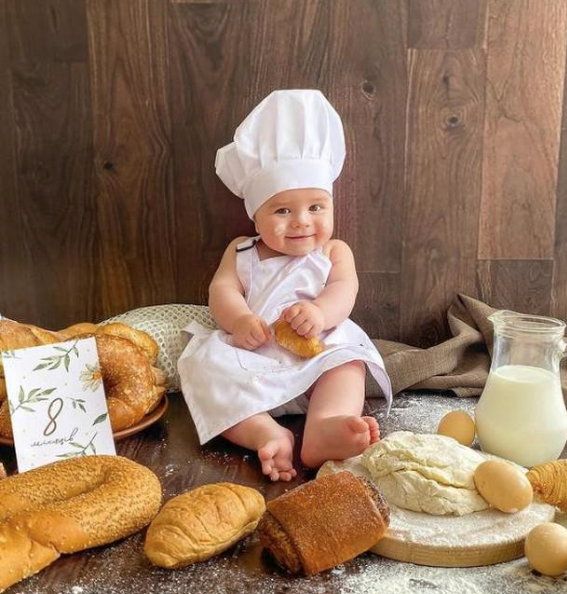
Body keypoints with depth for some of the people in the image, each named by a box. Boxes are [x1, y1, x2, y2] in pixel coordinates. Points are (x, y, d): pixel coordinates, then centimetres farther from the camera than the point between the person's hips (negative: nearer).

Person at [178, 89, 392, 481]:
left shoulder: (334, 251, 16)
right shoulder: (241, 252, 20)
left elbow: (344, 288, -4)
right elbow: (222, 289, 3)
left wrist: (320, 312, -30)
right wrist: (238, 319, -23)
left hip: (318, 352, 0)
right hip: (250, 358, 1)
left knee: (346, 361, -31)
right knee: (205, 363, -26)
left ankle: (324, 429, -57)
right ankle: (266, 432, -44)